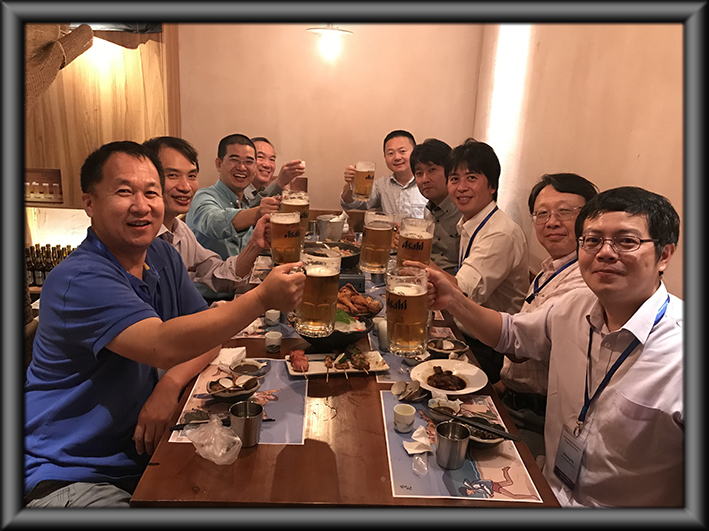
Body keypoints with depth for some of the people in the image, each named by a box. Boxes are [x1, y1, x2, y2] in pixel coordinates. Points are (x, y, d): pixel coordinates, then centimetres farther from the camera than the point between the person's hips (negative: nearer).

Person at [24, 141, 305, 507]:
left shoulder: (162, 255, 3)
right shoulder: (80, 280, -22)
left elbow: (206, 334, 4)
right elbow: (163, 345, -36)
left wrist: (170, 383, -16)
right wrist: (263, 297, -38)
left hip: (142, 451, 7)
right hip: (68, 475, -7)